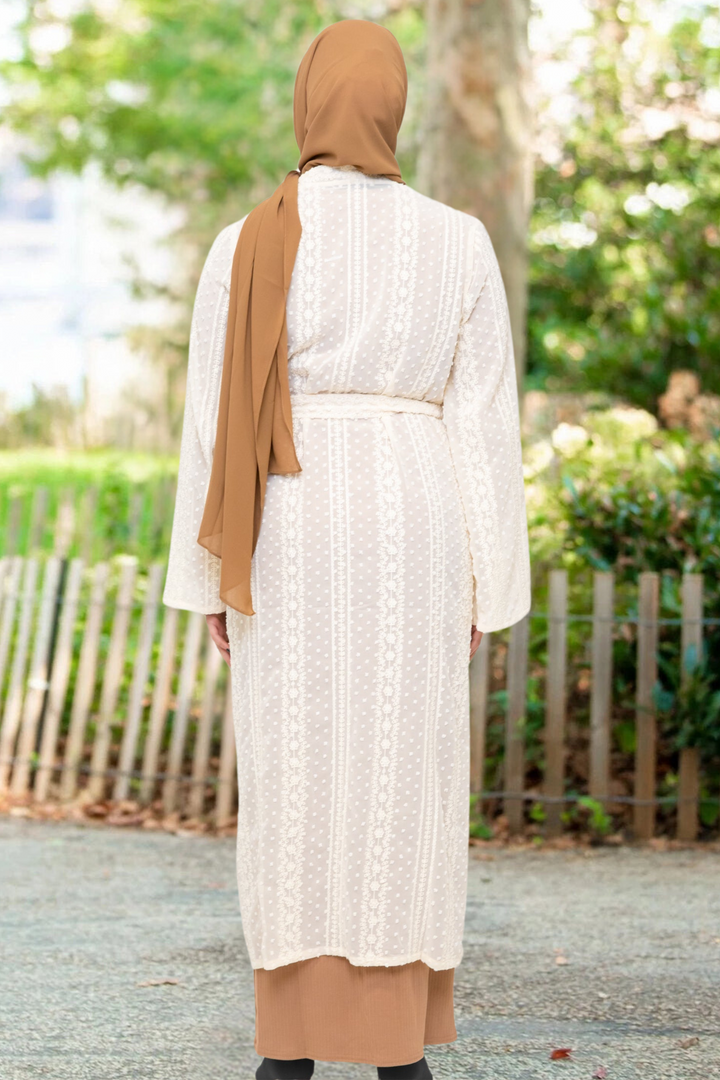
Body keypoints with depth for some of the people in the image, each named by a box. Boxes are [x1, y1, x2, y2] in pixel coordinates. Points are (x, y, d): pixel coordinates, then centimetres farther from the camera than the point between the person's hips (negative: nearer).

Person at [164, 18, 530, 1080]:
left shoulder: (245, 247, -4)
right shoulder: (459, 243, -1)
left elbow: (214, 422, -2)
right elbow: (484, 423, -1)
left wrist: (211, 579, 7)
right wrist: (486, 583, 7)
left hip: (289, 533, 0)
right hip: (409, 526, 0)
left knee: (292, 781, 7)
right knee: (404, 783, 7)